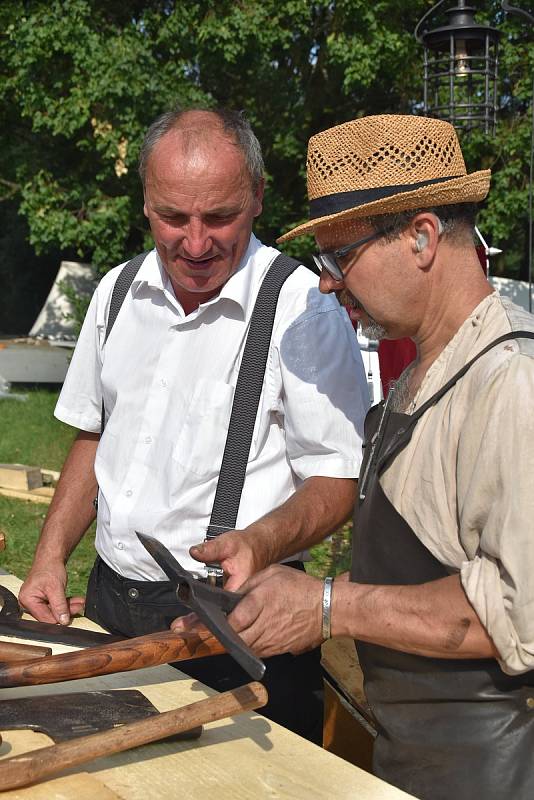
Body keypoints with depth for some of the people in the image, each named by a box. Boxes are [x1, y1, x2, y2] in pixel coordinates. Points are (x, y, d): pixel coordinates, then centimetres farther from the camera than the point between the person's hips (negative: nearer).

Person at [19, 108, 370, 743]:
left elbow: (337, 480, -13)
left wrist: (260, 543, -32)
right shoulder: (118, 291, 5)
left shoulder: (304, 308, -14)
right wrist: (51, 557, 6)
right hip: (107, 602, 6)